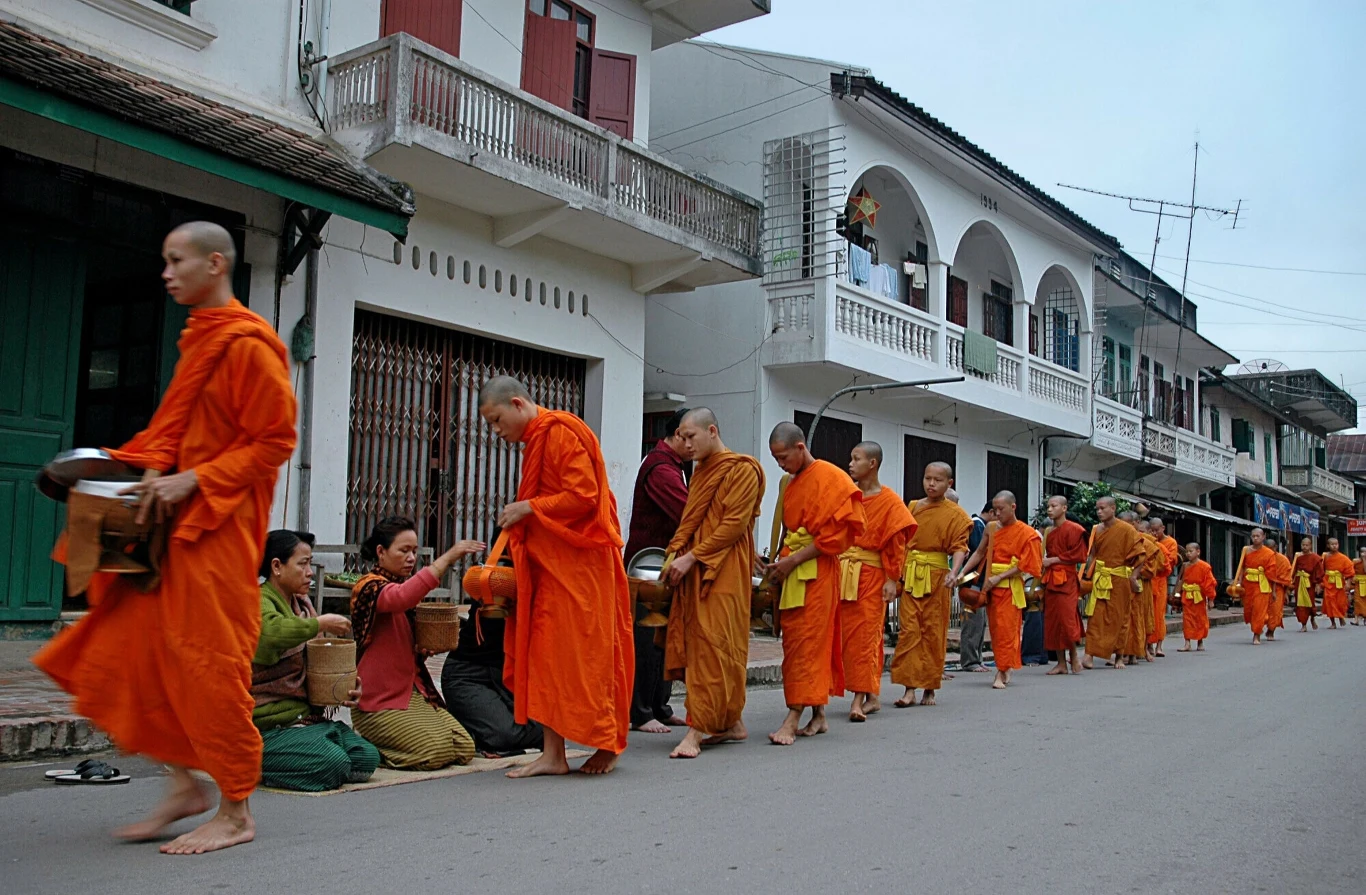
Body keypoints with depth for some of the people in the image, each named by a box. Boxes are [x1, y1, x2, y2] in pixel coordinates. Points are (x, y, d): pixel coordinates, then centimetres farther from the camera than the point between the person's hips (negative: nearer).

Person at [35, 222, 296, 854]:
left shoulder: (247, 344, -12)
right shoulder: (198, 340, 15)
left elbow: (273, 441, -14)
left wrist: (192, 480, -19)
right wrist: (157, 469, 0)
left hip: (217, 526, -9)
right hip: (174, 518, 9)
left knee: (210, 660, -5)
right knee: (139, 644, 10)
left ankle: (235, 814, 8)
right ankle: (185, 784, 21)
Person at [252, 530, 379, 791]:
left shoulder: (303, 603, 16)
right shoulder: (260, 601, -12)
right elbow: (270, 631, -39)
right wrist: (321, 623, -27)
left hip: (309, 716, 9)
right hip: (270, 726, -9)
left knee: (367, 758, -6)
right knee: (335, 764, -24)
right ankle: (255, 765, -3)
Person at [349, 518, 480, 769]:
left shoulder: (405, 587, 17)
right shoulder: (368, 588, -10)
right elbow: (401, 598, -36)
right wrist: (448, 557, -37)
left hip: (416, 693, 9)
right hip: (379, 701, -9)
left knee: (465, 749, -6)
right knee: (435, 751, -24)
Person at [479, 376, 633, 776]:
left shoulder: (561, 431, -12)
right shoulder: (536, 440, 18)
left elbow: (583, 496, -19)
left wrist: (528, 507, -12)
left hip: (579, 562, -9)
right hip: (549, 563, 9)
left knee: (586, 652, -2)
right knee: (546, 653, 5)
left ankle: (608, 744, 12)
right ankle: (553, 754, 8)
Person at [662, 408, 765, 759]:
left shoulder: (742, 470, -5)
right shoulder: (701, 472, 19)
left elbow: (734, 525, -13)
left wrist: (691, 556, -15)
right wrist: (676, 554, 3)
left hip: (724, 572, -8)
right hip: (694, 571, 8)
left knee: (714, 645, -9)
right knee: (696, 644, 5)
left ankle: (697, 730, -11)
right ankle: (733, 723, 14)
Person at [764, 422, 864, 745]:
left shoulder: (831, 478, -9)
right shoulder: (792, 483, 16)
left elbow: (835, 534, -14)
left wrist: (793, 560, -15)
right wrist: (781, 563, 6)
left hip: (816, 573, -8)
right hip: (792, 573, 8)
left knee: (806, 643, -8)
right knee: (797, 642, 8)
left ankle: (793, 719, -8)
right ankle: (818, 716, 16)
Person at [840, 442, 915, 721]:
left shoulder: (889, 501, -3)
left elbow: (895, 543, -4)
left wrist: (892, 580, -9)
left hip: (871, 575, -4)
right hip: (841, 571, 4)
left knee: (865, 634, -5)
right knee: (845, 633, 5)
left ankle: (860, 699, -2)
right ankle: (871, 697, 16)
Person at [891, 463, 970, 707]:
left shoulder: (955, 514, 1)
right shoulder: (912, 507, 10)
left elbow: (959, 547, -6)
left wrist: (954, 572, -24)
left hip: (936, 576, -2)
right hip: (910, 575, 2)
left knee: (933, 631, 4)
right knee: (909, 629, -5)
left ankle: (930, 688, 14)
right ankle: (909, 688, -4)